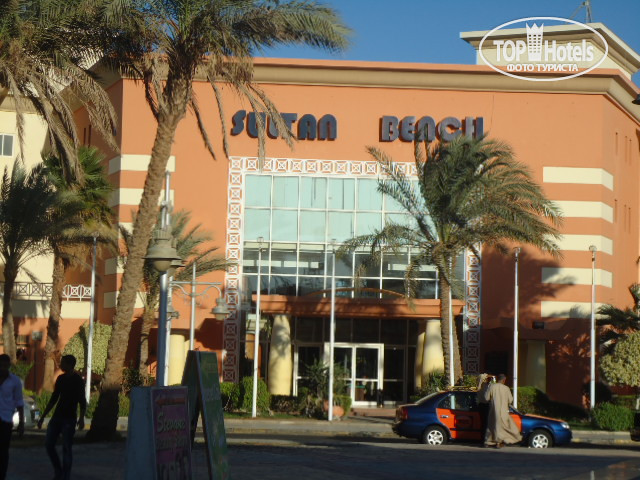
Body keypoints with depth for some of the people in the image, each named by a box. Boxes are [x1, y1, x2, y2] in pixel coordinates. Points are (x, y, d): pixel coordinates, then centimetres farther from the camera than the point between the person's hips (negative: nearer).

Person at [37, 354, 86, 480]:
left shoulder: (77, 380, -8)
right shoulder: (60, 378, 10)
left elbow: (82, 401, -11)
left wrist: (81, 418, -25)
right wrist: (43, 417, 16)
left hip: (69, 419, -6)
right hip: (57, 417, 6)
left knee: (66, 448, -5)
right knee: (49, 444, 2)